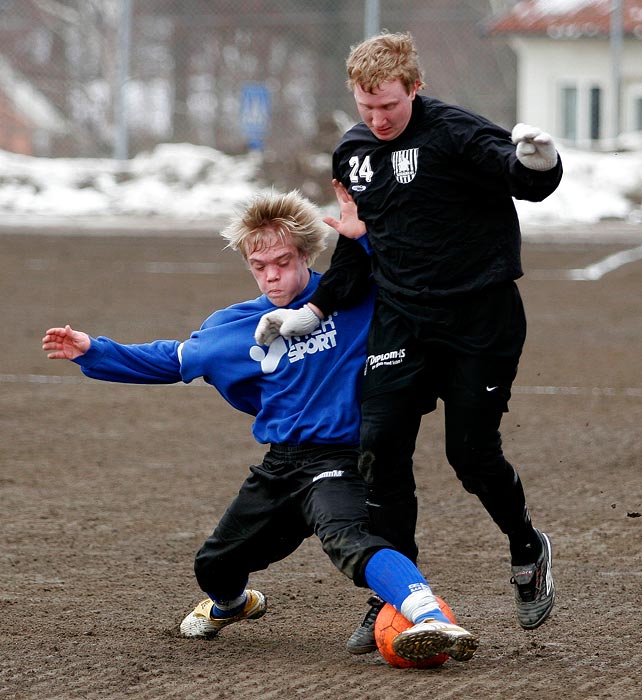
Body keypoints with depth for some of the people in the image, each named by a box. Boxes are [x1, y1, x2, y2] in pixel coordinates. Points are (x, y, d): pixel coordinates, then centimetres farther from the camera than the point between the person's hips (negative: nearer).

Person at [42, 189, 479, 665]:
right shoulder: (237, 326, 8)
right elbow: (171, 360, 21)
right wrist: (93, 352, 15)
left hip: (336, 461, -6)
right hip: (279, 466, 6)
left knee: (347, 538, -38)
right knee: (214, 568, 20)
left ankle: (433, 620, -57)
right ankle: (230, 604, 58)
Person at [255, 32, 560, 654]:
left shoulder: (452, 133, -14)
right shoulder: (352, 152, 7)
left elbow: (528, 181, -27)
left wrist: (536, 160, -50)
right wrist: (313, 312, 15)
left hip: (481, 318, -5)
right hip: (401, 320, 5)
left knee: (472, 452, -4)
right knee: (381, 448, -6)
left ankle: (528, 552, 26)